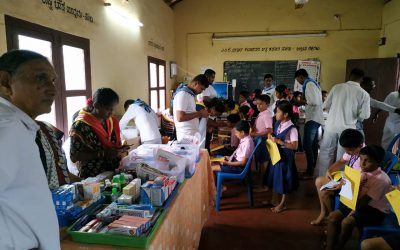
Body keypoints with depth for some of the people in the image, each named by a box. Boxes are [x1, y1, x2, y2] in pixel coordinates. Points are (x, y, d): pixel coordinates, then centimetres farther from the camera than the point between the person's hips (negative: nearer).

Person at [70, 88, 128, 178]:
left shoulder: (112, 122, 8)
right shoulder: (81, 125, -10)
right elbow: (74, 156, -11)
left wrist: (121, 149, 0)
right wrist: (104, 154, -19)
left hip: (113, 173, 6)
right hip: (91, 177, -6)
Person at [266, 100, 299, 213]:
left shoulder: (292, 129, -20)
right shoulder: (278, 124, 2)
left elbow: (294, 146, -22)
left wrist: (279, 141, -26)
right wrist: (271, 137, -5)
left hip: (285, 156, -8)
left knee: (284, 180, 7)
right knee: (275, 177, 19)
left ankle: (282, 204, 24)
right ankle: (274, 200, 37)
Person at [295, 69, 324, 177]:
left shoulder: (309, 84, -12)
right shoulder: (313, 83, 19)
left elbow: (314, 101, -22)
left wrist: (303, 101, -8)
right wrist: (304, 101, 11)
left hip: (313, 118, -10)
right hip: (316, 118, 10)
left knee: (307, 145, -9)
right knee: (313, 144, 13)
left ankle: (310, 171, -5)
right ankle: (313, 168, 20)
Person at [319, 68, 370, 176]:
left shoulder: (337, 87, -1)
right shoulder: (364, 94, -3)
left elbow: (325, 105, 3)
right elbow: (365, 115, -5)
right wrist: (355, 115, 15)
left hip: (331, 126, 1)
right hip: (347, 128, 0)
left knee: (325, 153, 12)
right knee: (342, 157, 12)